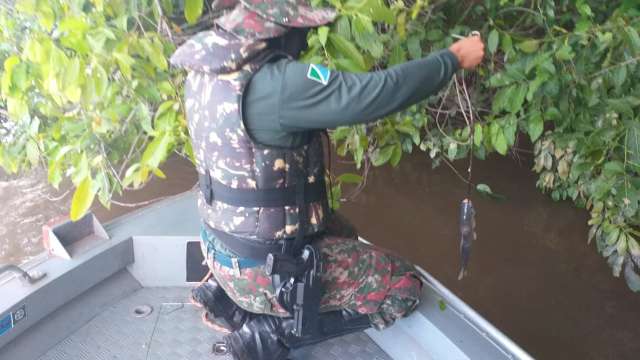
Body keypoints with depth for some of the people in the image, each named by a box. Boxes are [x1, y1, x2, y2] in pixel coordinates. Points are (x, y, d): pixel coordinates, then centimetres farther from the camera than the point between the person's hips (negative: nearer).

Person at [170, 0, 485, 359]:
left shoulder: (205, 70, -3)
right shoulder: (275, 84, -30)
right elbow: (381, 91, -27)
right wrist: (453, 58, -12)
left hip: (223, 245, 9)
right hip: (265, 268, -8)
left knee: (342, 233, 30)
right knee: (403, 285, 4)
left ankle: (228, 296, 18)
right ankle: (268, 330, 1)